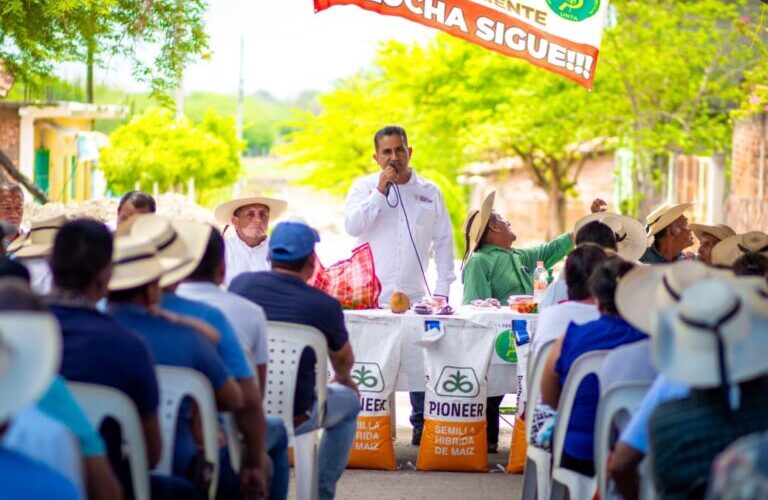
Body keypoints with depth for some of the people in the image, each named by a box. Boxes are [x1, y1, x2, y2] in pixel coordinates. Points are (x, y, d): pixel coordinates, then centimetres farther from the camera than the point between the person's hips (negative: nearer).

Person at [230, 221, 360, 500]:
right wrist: (344, 380, 38)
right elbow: (344, 361, 12)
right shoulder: (324, 306, -11)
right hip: (292, 418, -3)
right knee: (349, 400, 25)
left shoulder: (241, 284, -4)